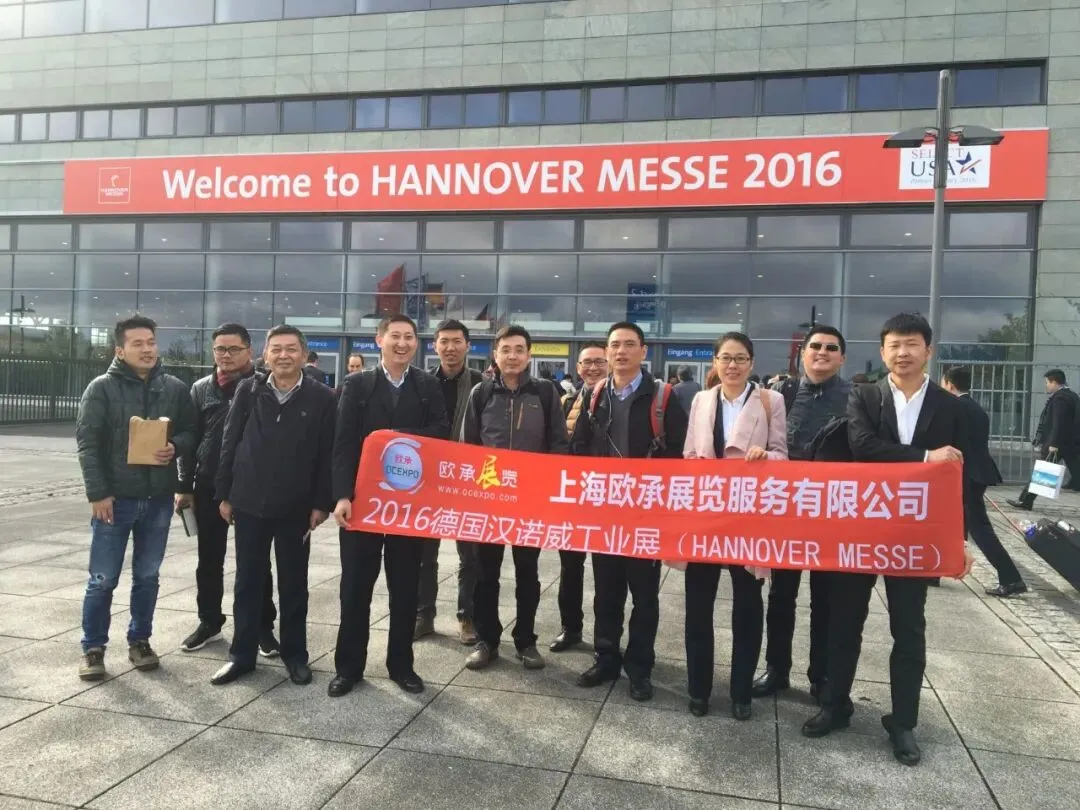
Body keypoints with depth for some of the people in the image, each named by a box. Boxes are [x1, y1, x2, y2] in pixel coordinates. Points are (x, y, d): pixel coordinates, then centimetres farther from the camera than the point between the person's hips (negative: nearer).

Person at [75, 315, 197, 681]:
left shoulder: (175, 389, 4)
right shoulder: (102, 388, -4)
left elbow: (190, 432, 10)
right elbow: (87, 442, -8)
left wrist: (175, 447, -14)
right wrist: (98, 493, -14)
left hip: (158, 498, 3)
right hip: (115, 498, -2)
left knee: (147, 576, 13)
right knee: (103, 579, 4)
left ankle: (140, 640, 28)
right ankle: (93, 647, 20)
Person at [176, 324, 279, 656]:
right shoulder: (201, 389, 7)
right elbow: (190, 439, 9)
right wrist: (185, 485, 5)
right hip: (209, 487, 4)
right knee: (209, 560, 14)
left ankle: (263, 626, 17)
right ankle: (209, 622, 29)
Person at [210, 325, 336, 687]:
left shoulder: (321, 397, -5)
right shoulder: (248, 391, 1)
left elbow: (327, 454, -4)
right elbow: (229, 444, 4)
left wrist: (321, 503, -7)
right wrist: (224, 494, 2)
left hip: (297, 507, -1)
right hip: (249, 503, 2)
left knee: (294, 584, 10)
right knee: (248, 582, 10)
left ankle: (295, 654, 24)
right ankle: (242, 654, 23)